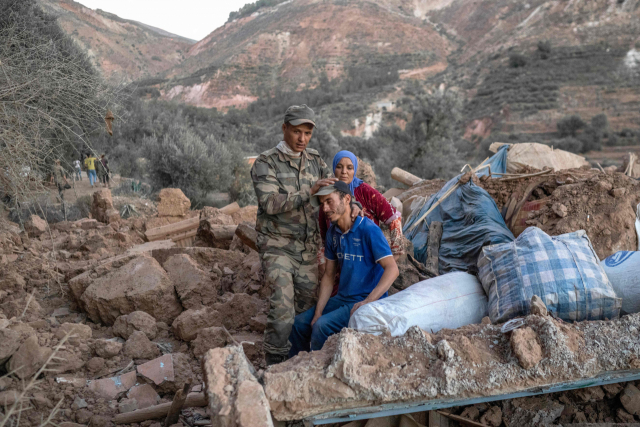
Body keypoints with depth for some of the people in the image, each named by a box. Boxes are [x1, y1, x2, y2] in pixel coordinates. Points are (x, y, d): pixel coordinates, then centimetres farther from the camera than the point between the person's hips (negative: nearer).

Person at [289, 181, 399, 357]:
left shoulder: (368, 230, -18)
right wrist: (318, 312, 0)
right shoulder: (333, 232, 6)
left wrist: (367, 302, -33)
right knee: (301, 322, 1)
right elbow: (329, 275, 10)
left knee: (323, 325, -25)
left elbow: (392, 269, -24)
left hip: (369, 301, -8)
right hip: (342, 298, 8)